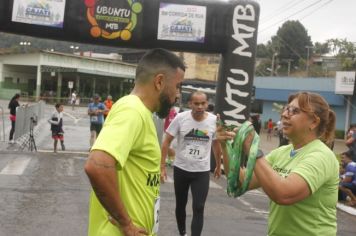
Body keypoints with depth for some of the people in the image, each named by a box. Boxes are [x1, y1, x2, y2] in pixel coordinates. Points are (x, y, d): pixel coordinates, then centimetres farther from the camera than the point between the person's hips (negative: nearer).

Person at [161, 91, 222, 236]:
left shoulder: (214, 120, -8)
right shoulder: (180, 118, -12)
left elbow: (216, 144, 9)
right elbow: (166, 142, -6)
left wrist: (218, 166, 18)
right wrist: (162, 166, -10)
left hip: (202, 172, 0)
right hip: (180, 169, 1)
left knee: (198, 209, -4)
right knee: (180, 205, 17)